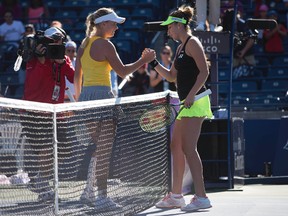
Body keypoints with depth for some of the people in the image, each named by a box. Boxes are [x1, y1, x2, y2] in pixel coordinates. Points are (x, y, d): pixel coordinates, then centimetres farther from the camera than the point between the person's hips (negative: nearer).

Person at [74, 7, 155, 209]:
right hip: (102, 96, -9)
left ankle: (89, 191, 19)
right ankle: (102, 196, -6)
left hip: (86, 96, 9)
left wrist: (79, 98, 24)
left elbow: (77, 76, 17)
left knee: (96, 148, 17)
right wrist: (143, 60, 0)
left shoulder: (84, 44, 14)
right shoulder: (105, 44, -10)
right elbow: (122, 71, -10)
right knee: (104, 149, -6)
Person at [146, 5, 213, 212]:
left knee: (188, 148, -15)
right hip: (186, 103, 10)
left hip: (195, 102, -10)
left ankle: (201, 197, -17)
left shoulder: (192, 43, -8)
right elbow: (172, 76, 25)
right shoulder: (181, 47, 20)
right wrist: (154, 63, 14)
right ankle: (176, 196, 19)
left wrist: (191, 95, -24)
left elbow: (204, 71, -17)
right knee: (176, 147, 12)